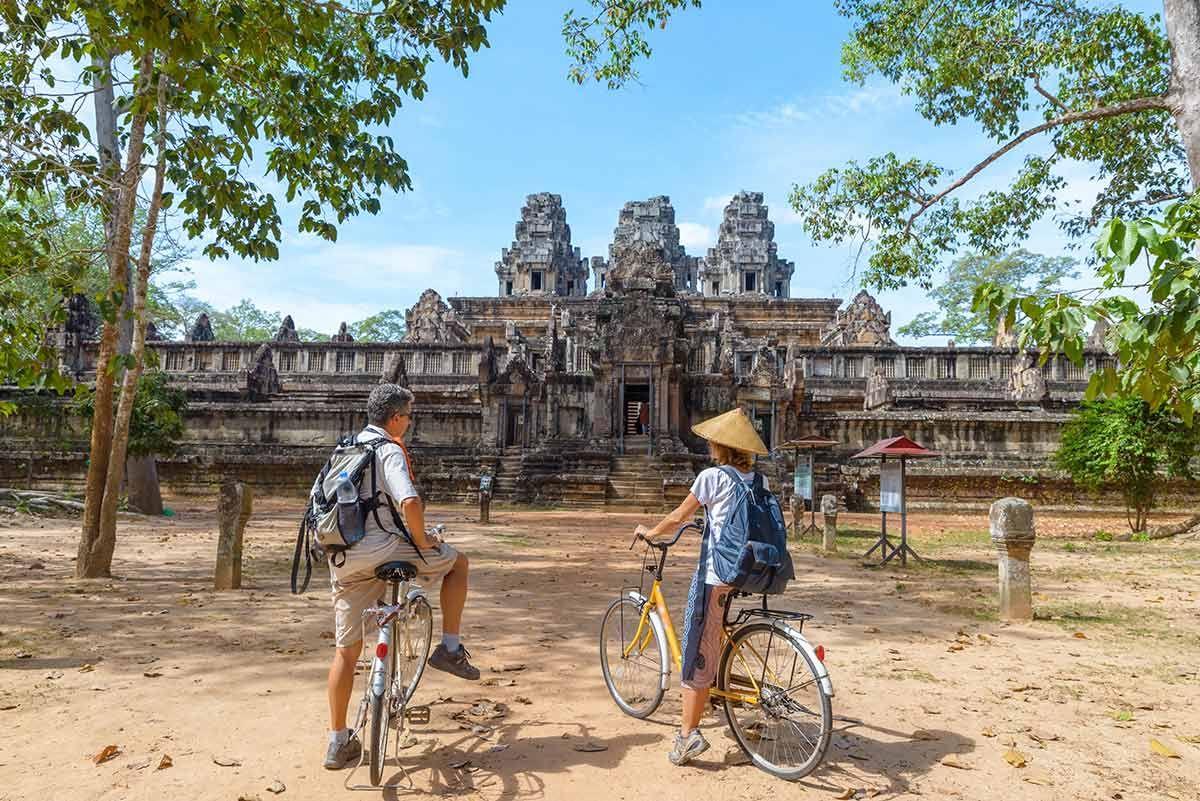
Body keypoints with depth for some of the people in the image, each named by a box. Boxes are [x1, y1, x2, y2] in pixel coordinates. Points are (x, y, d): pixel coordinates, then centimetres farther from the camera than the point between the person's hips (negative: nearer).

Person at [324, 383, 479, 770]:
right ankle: (450, 648, 13)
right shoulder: (389, 451, -9)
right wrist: (422, 539, -9)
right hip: (381, 550, -7)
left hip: (343, 561, 8)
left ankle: (338, 743, 20)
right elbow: (410, 502, -25)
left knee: (346, 649, 15)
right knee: (458, 561, 14)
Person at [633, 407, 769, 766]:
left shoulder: (712, 476, -9)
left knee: (699, 650, -2)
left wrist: (650, 532, 12)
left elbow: (678, 517, -6)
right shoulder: (756, 480, 9)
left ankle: (688, 734, -1)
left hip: (715, 575, -7)